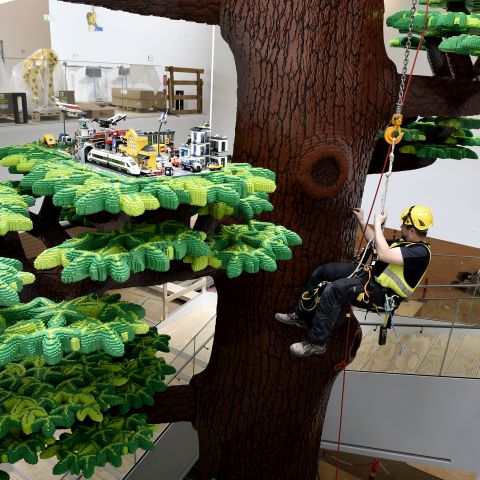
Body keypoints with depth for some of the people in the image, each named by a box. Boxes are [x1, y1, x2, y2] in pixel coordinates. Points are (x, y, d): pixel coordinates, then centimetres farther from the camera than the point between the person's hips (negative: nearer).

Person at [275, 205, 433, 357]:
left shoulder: (420, 252, -19)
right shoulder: (406, 242, 11)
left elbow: (383, 254, -31)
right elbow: (376, 243, 26)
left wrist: (377, 223, -21)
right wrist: (362, 221, 24)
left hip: (381, 292, -10)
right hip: (371, 274, 10)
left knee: (333, 290, -31)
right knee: (322, 271, 6)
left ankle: (315, 343, -20)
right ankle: (301, 315, 19)